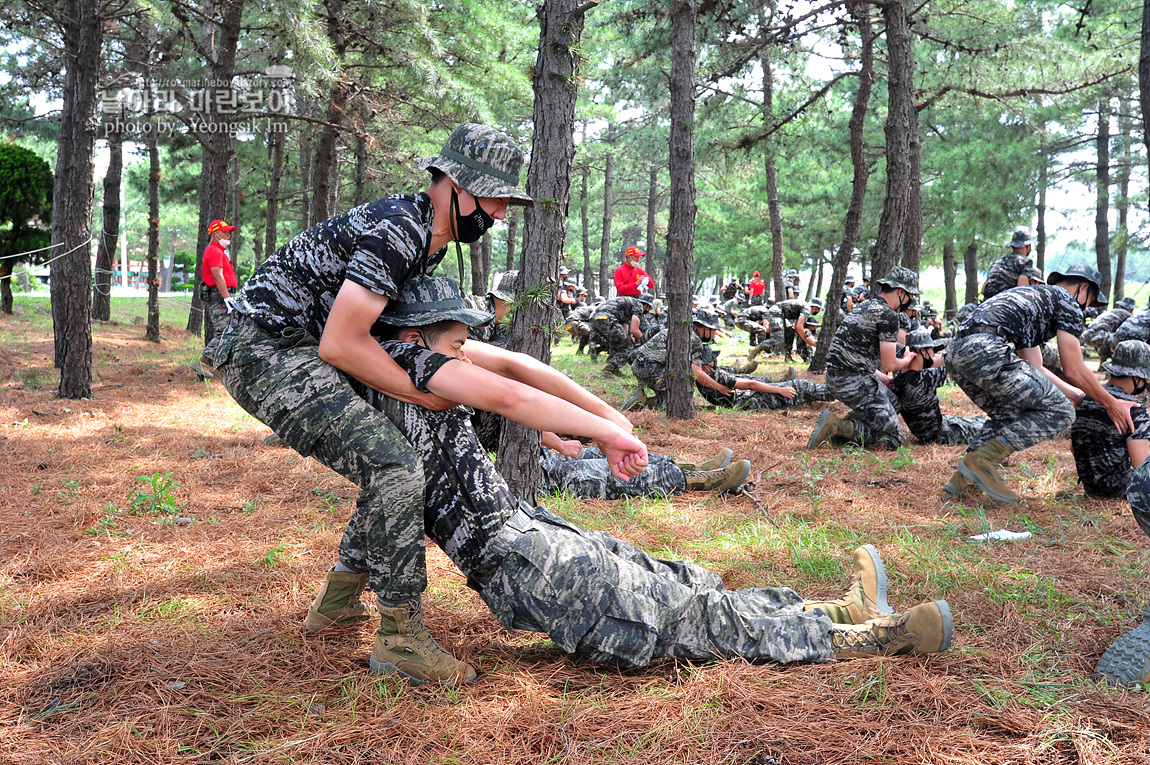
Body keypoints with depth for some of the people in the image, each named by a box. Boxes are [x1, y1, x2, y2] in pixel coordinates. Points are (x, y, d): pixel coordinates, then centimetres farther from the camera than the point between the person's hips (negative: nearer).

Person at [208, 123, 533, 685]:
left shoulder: (431, 237, 9)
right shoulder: (398, 231, -23)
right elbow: (340, 344, -26)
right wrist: (429, 395, -16)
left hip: (300, 349, 11)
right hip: (264, 350, -11)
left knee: (395, 462, 15)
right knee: (395, 470, -21)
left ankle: (334, 603, 23)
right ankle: (400, 637, -9)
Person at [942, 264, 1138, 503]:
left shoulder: (1031, 295, 38)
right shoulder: (1067, 302, 13)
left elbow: (1033, 367, 38)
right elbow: (1074, 370, 9)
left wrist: (1077, 394, 44)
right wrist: (1111, 404, 22)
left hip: (954, 352, 9)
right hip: (986, 351, -9)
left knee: (1009, 416, 27)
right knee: (1059, 413, 0)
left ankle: (963, 478, 13)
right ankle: (982, 460, -8)